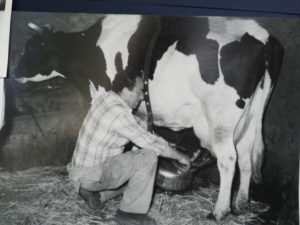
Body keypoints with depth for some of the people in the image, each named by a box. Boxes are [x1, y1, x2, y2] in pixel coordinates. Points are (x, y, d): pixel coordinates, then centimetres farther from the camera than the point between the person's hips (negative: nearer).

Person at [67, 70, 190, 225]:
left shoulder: (105, 98, 4)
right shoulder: (118, 113, -24)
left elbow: (136, 123, 17)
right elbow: (153, 144, -20)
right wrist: (181, 157, -3)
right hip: (91, 175, -9)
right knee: (148, 157, -16)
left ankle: (96, 193, 16)